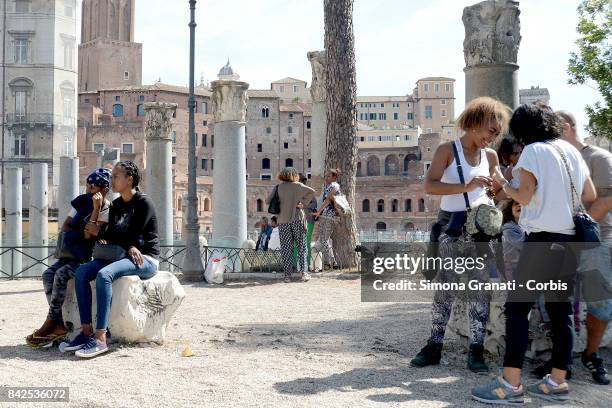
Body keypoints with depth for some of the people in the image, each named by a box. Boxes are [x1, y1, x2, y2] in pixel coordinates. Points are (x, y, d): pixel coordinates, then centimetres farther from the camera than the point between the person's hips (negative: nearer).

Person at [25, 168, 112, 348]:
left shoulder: (108, 210, -10)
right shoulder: (82, 201, 8)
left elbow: (94, 234, -21)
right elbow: (65, 227, 9)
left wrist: (96, 209, -24)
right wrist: (83, 233, -8)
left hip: (91, 256, -7)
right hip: (74, 252, 7)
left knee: (61, 275, -26)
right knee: (48, 275, -15)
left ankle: (50, 323, -15)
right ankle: (59, 325, -19)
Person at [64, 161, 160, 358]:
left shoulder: (144, 203, -8)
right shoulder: (116, 205, 15)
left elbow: (133, 237, -13)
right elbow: (110, 235, 11)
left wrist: (109, 240, -1)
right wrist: (128, 247, -9)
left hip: (146, 259, -8)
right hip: (122, 256, 8)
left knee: (104, 274, -32)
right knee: (81, 272, -13)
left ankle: (100, 339, -33)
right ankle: (86, 332, -17)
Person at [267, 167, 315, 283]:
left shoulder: (278, 187, 2)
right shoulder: (298, 185, -1)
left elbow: (268, 201, 2)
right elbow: (311, 192, -11)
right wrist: (302, 203, -7)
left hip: (283, 221, 1)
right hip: (298, 219, -1)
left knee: (286, 249, 4)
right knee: (301, 247, 7)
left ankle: (287, 275, 2)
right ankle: (304, 272, -1)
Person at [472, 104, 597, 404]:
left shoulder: (533, 151, -6)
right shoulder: (571, 151, 14)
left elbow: (524, 197, -9)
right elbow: (591, 196, 16)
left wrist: (502, 183, 8)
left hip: (543, 240, -7)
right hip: (570, 241, 7)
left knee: (518, 307, -6)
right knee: (560, 311, 9)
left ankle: (511, 385, -9)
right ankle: (557, 383, 12)